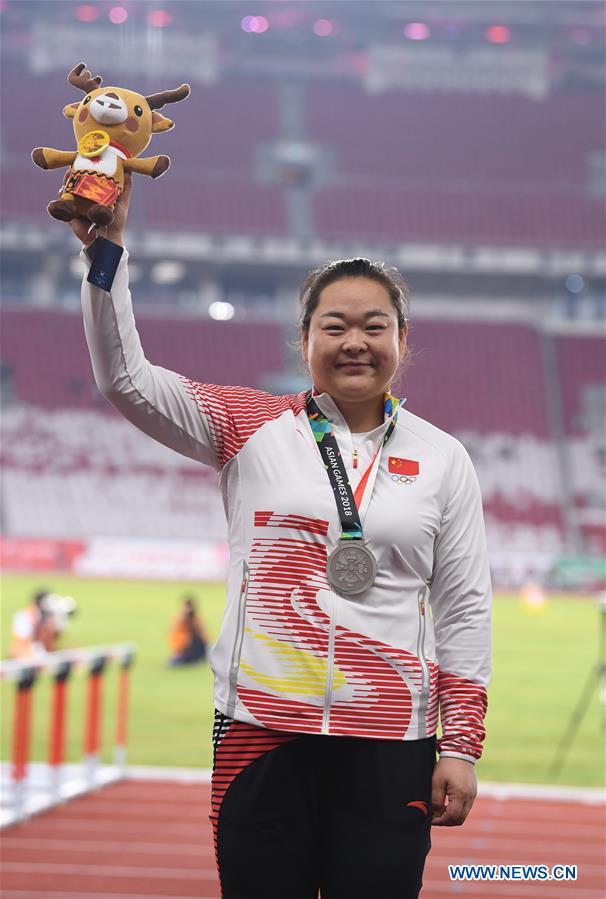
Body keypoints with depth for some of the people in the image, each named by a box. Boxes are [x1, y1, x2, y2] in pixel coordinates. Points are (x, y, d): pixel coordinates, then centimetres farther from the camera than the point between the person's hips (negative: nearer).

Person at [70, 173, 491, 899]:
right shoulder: (253, 428, 5)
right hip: (263, 730, -1)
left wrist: (461, 746, 1)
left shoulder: (441, 460, 8)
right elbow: (126, 379, -4)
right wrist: (105, 249, -14)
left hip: (390, 744, 1)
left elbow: (464, 611, 7)